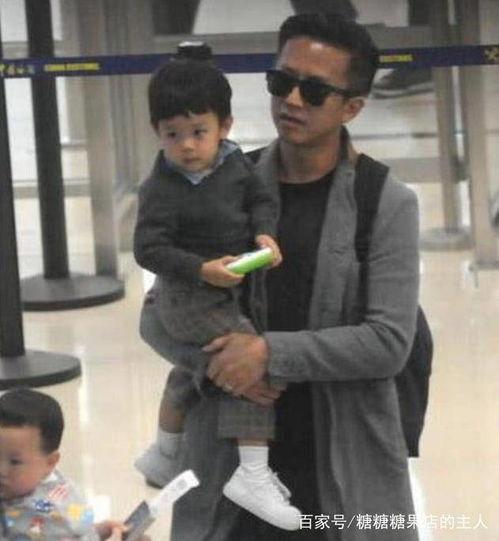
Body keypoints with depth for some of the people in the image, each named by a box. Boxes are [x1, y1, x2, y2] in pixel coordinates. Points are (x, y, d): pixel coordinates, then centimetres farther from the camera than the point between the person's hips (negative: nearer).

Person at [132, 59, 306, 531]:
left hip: (225, 292, 9)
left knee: (193, 372, 28)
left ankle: (162, 456, 52)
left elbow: (261, 199, 2)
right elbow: (148, 249, -24)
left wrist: (265, 233, -19)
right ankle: (253, 475, -19)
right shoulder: (162, 191, -23)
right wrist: (203, 270, -33)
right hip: (191, 298, -9)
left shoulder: (233, 161, -5)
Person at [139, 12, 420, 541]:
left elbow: (388, 341, -11)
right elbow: (156, 313, 6)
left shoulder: (387, 205, -4)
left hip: (346, 472, -2)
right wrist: (218, 359, -12)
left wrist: (270, 352, -18)